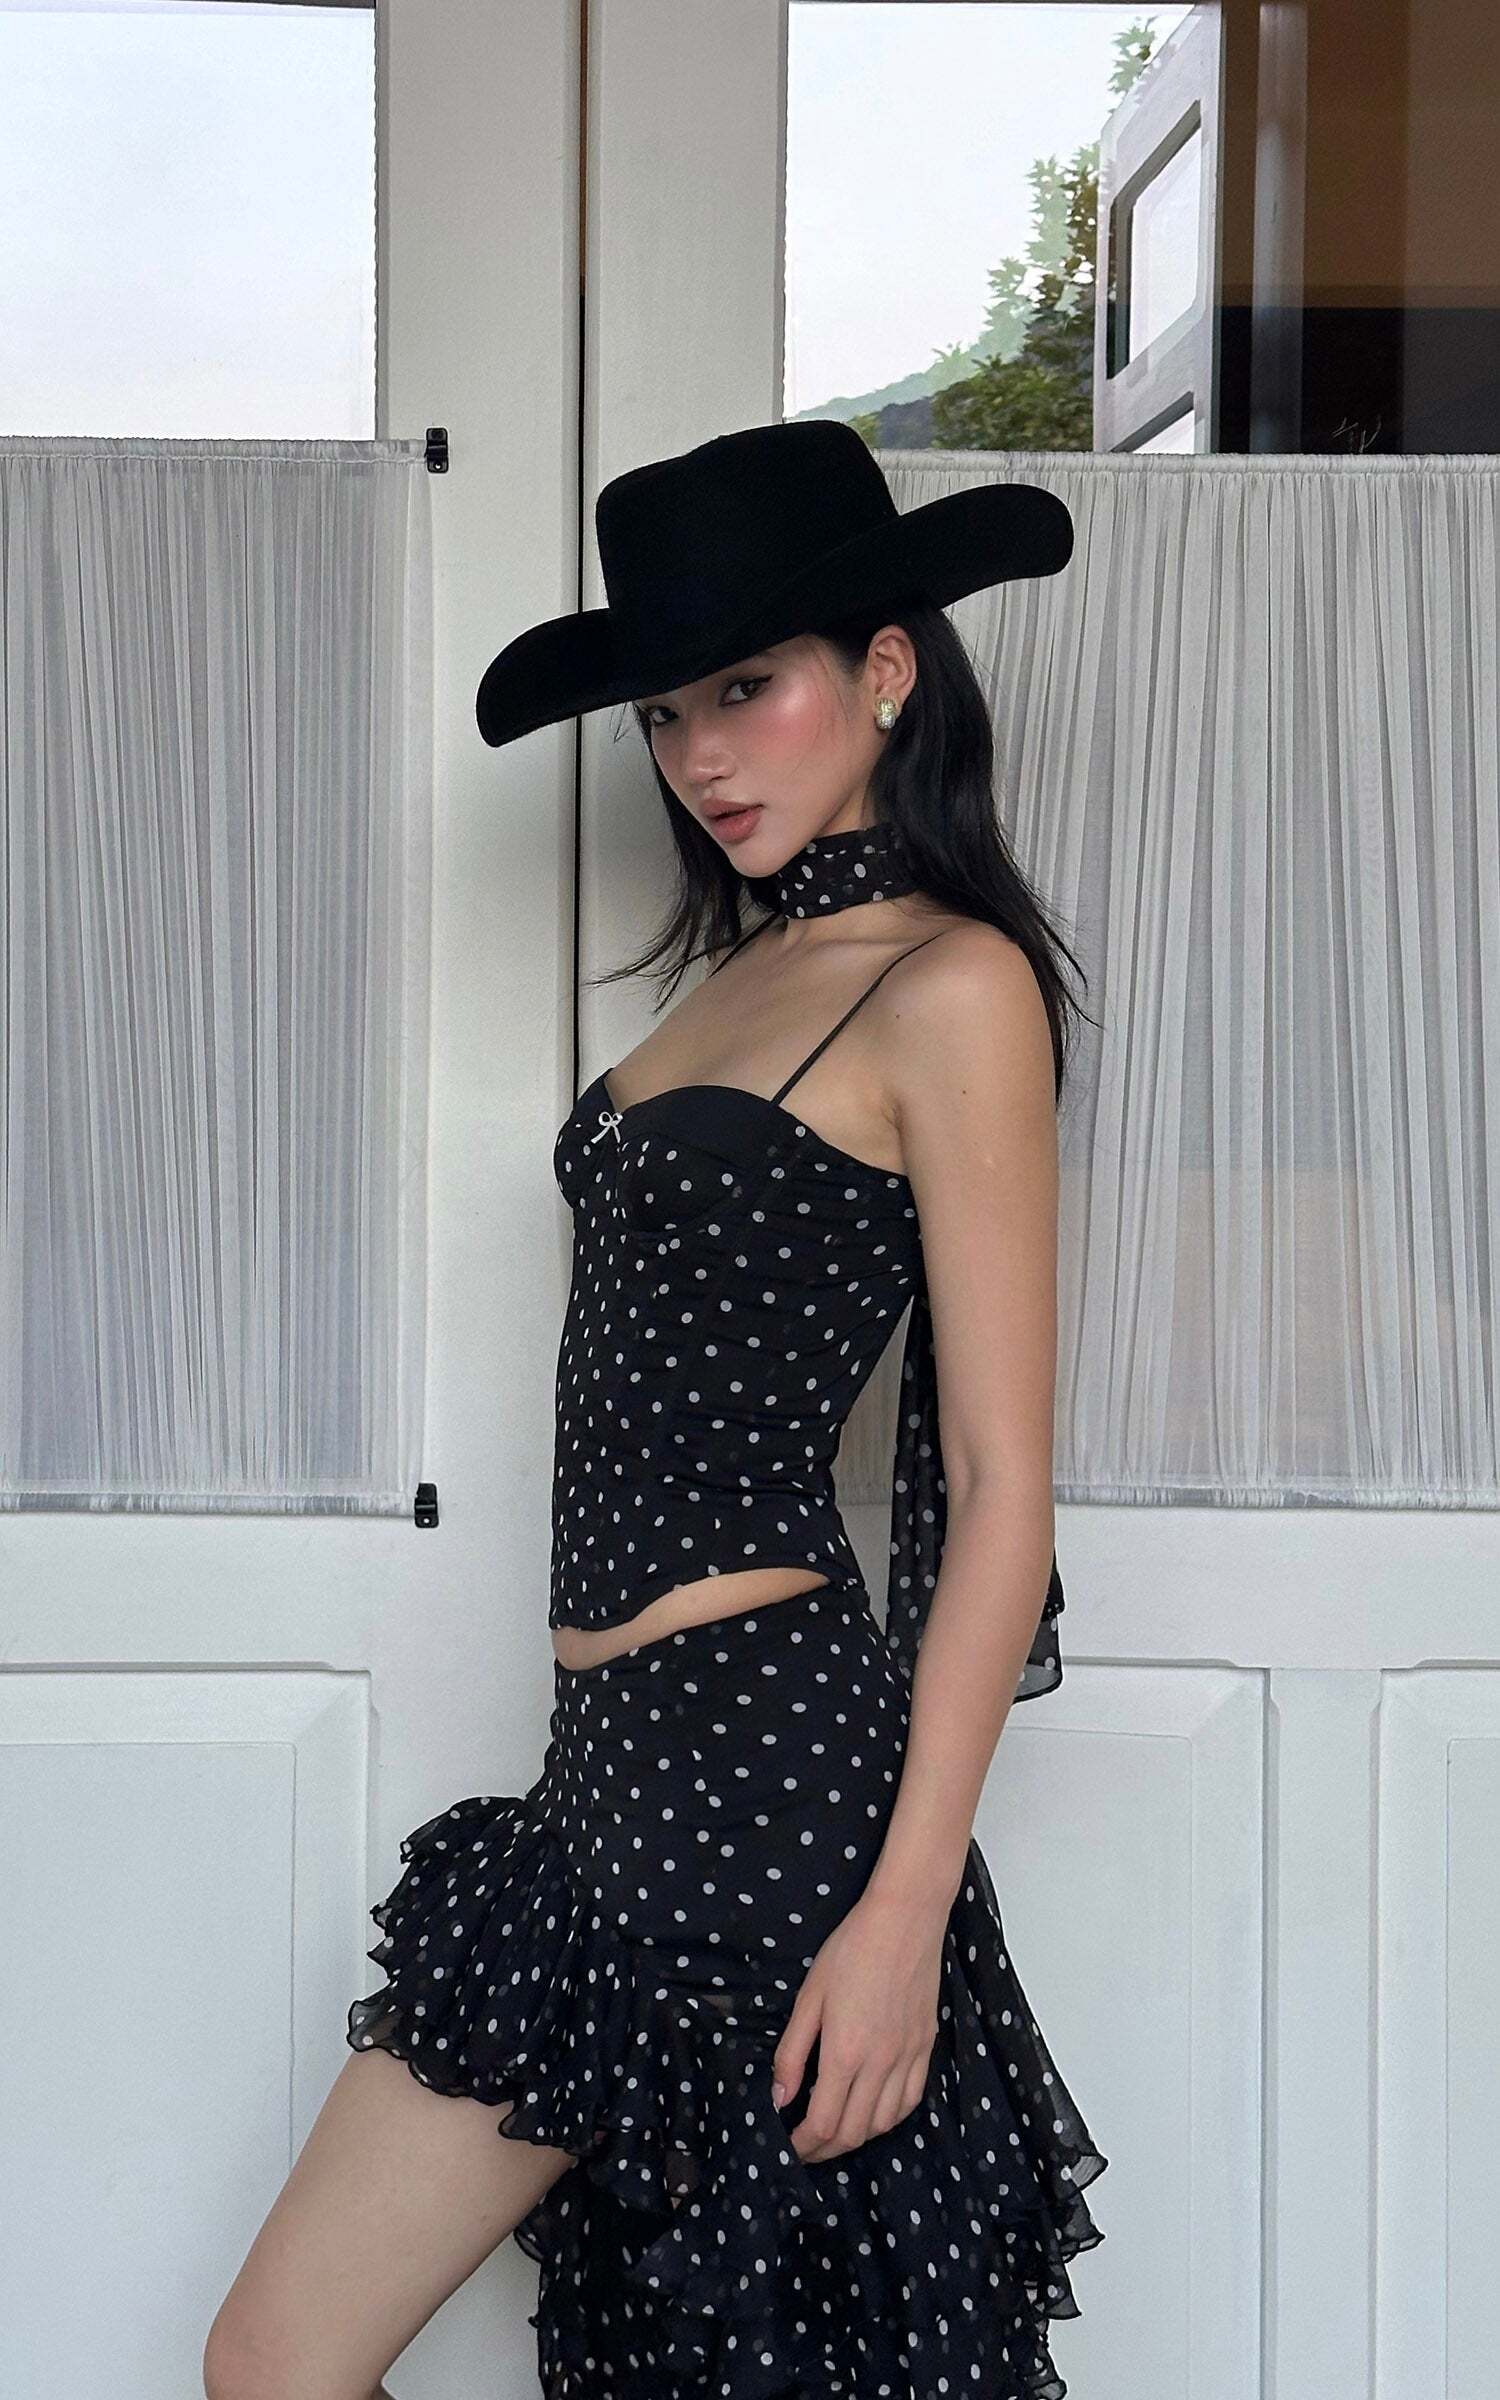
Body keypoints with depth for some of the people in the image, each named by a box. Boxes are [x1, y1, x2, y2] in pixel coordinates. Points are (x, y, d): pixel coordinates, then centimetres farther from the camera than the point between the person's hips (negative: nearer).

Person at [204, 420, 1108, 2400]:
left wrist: (908, 1905, -16)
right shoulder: (753, 969, 17)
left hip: (755, 1747, -8)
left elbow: (1001, 1487, -12)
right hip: (629, 1754, 8)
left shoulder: (955, 988, -8)